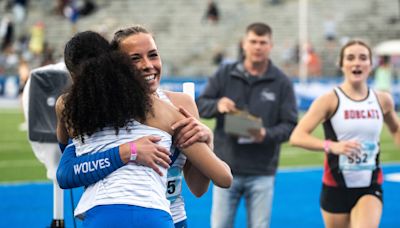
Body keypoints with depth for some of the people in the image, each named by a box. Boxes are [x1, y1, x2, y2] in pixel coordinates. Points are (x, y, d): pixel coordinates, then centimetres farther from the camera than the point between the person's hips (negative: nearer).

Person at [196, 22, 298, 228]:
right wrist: (217, 105, -18)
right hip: (226, 170, 1)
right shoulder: (224, 74, 4)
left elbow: (290, 125, -1)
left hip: (262, 173, -1)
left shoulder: (281, 82, 1)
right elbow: (200, 105, 5)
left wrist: (267, 135, -21)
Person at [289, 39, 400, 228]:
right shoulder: (330, 100, -10)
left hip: (370, 188, 1)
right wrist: (331, 146, -37)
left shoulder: (382, 100, 2)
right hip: (336, 188, -1)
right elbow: (297, 137, -22)